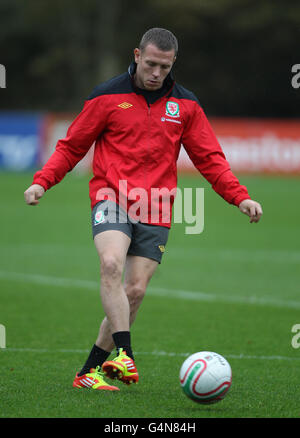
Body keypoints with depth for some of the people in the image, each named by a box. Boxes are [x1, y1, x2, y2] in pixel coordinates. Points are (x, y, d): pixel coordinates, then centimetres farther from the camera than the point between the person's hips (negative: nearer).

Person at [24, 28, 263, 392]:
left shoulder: (185, 105, 10)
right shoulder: (107, 97, 2)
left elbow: (209, 158, 13)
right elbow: (72, 146, 8)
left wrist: (240, 197, 1)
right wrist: (42, 181, -7)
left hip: (155, 211, 3)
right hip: (111, 199, -3)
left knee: (135, 291, -3)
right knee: (111, 265, -29)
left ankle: (91, 370, 9)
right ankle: (124, 354, -31)